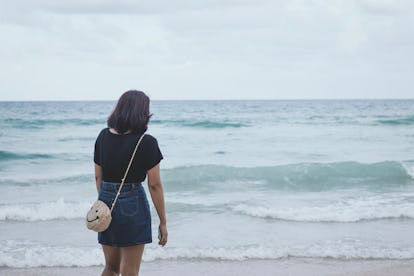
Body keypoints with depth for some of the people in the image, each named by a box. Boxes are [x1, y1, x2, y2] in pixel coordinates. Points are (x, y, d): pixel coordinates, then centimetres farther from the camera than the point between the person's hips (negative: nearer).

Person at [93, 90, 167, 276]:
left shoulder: (103, 137, 3)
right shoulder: (146, 142, -13)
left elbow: (98, 177, 9)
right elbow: (154, 185, -11)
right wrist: (163, 222, -4)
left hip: (106, 203, 5)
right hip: (133, 205, -5)